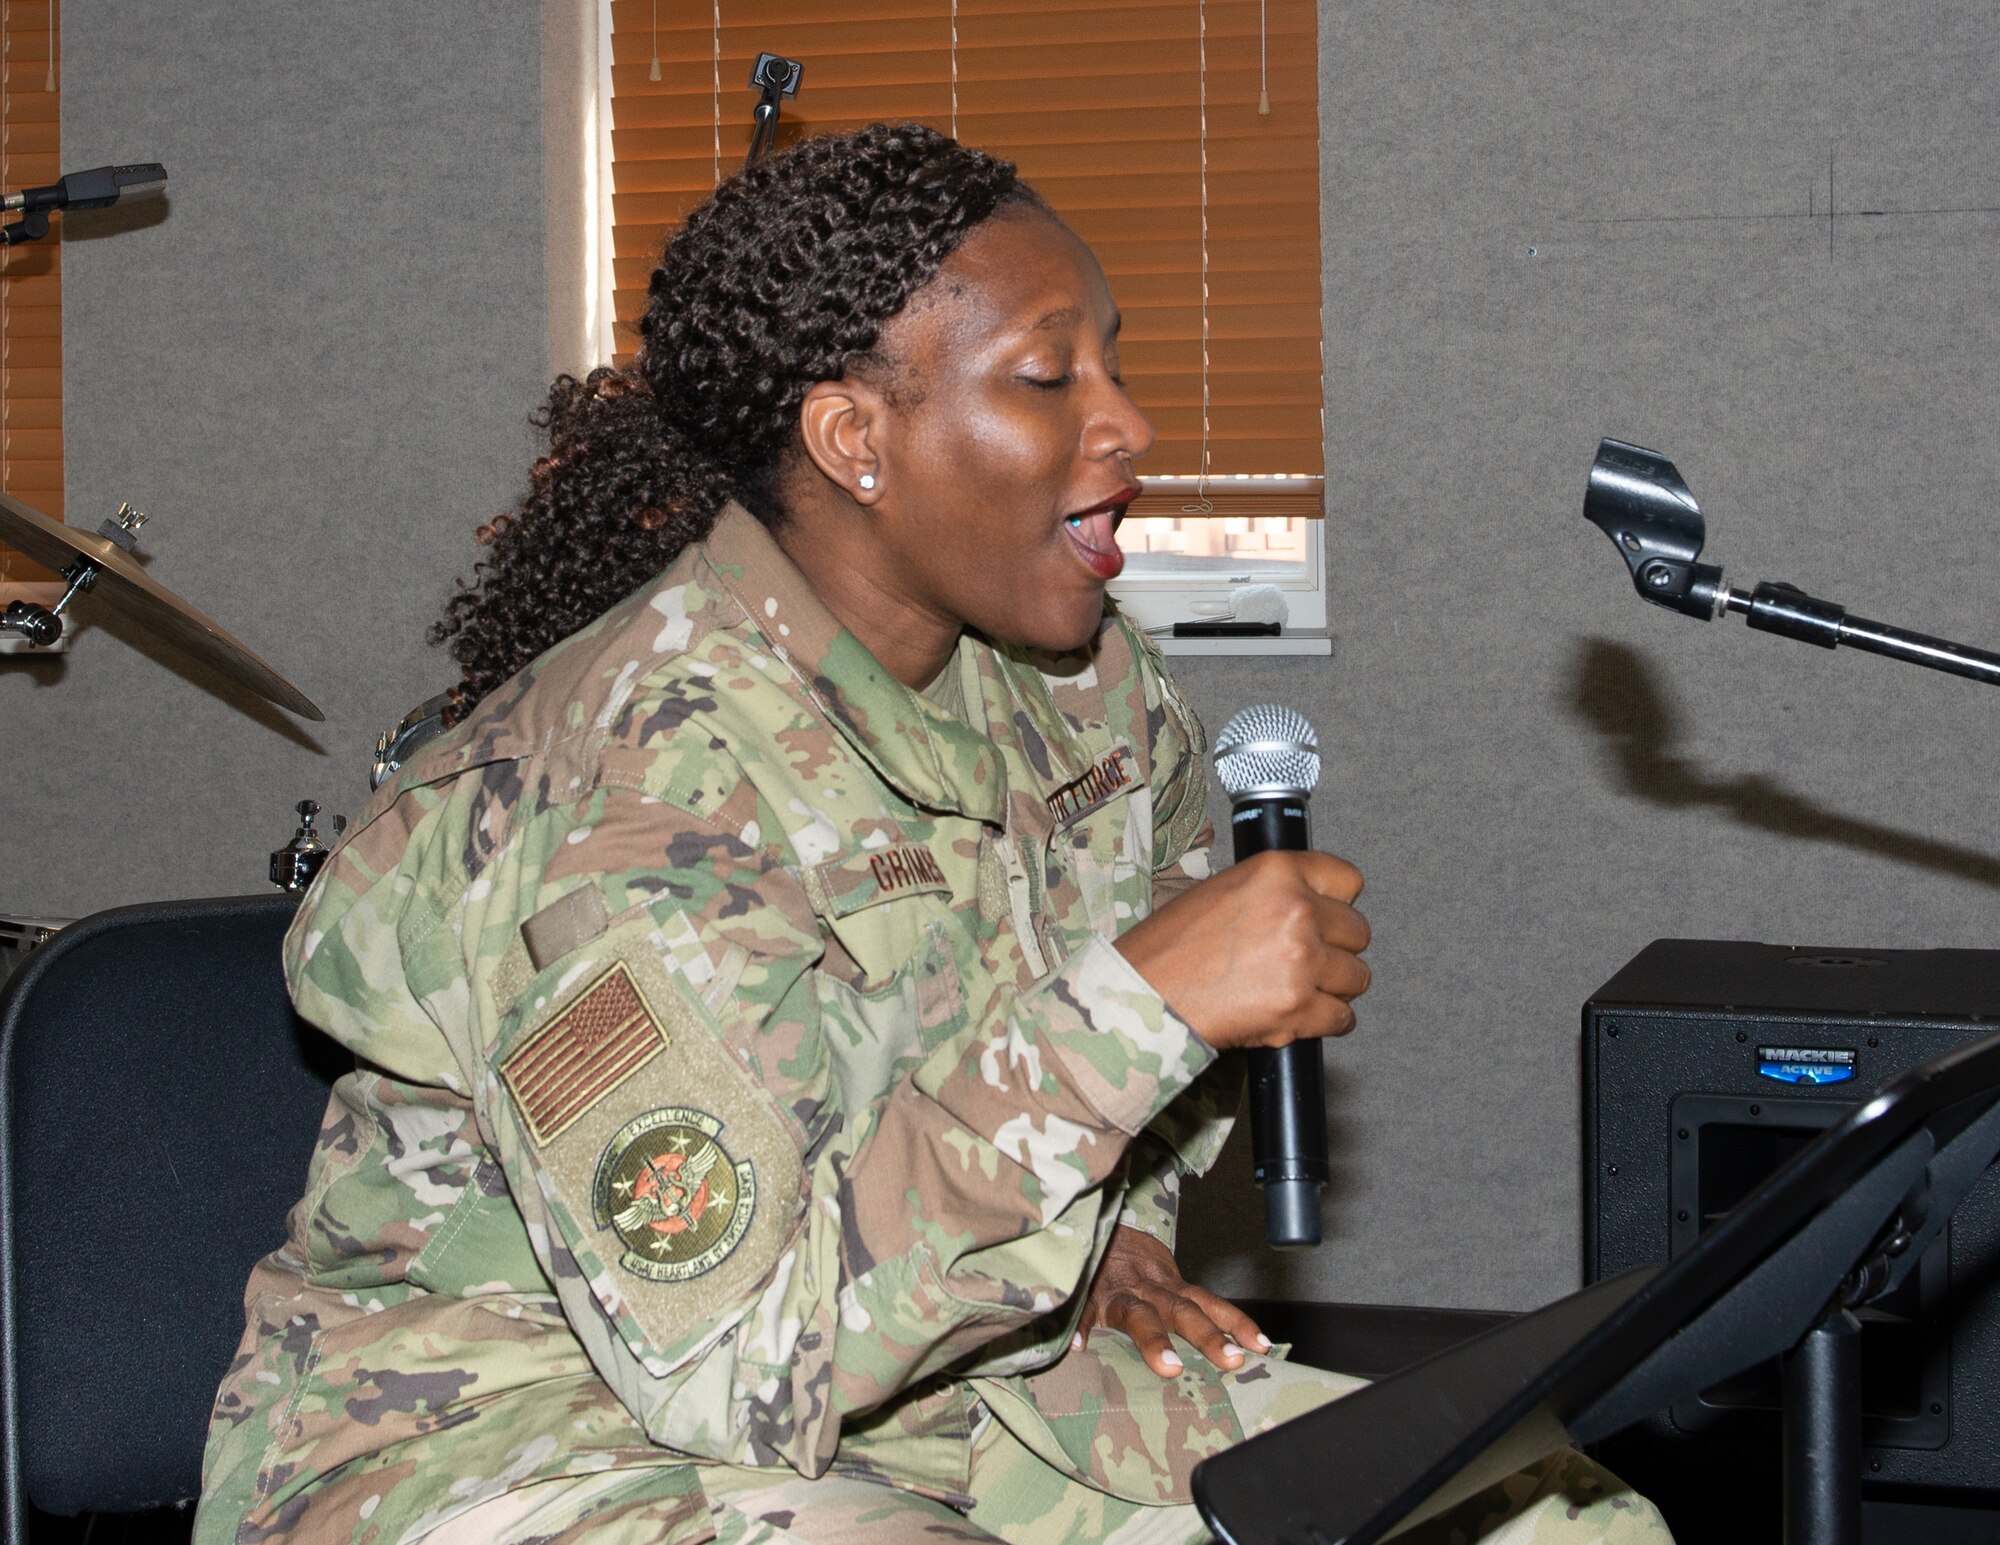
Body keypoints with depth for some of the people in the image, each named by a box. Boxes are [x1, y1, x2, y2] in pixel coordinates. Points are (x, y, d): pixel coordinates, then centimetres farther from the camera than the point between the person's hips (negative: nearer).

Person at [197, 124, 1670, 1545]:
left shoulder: (1077, 678, 0)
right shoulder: (647, 772, -25)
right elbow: (732, 1350, -32)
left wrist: (1113, 1218, 7)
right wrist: (1142, 1006, -30)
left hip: (925, 1378, 7)